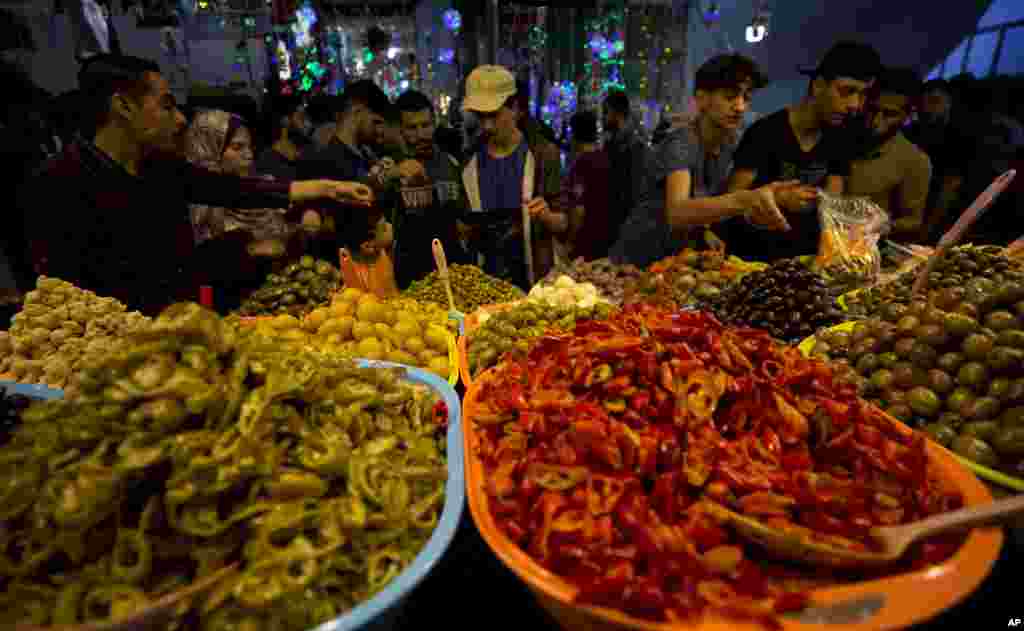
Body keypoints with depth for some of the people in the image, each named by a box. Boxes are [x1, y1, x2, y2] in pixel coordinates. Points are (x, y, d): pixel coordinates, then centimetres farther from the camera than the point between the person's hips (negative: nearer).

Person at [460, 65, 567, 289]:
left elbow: (563, 223, -3)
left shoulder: (543, 154, -5)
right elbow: (462, 225, 12)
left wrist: (546, 216, -23)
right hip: (483, 278, 2)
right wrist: (465, 231, -9)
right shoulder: (469, 161, 3)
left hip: (533, 278, -2)